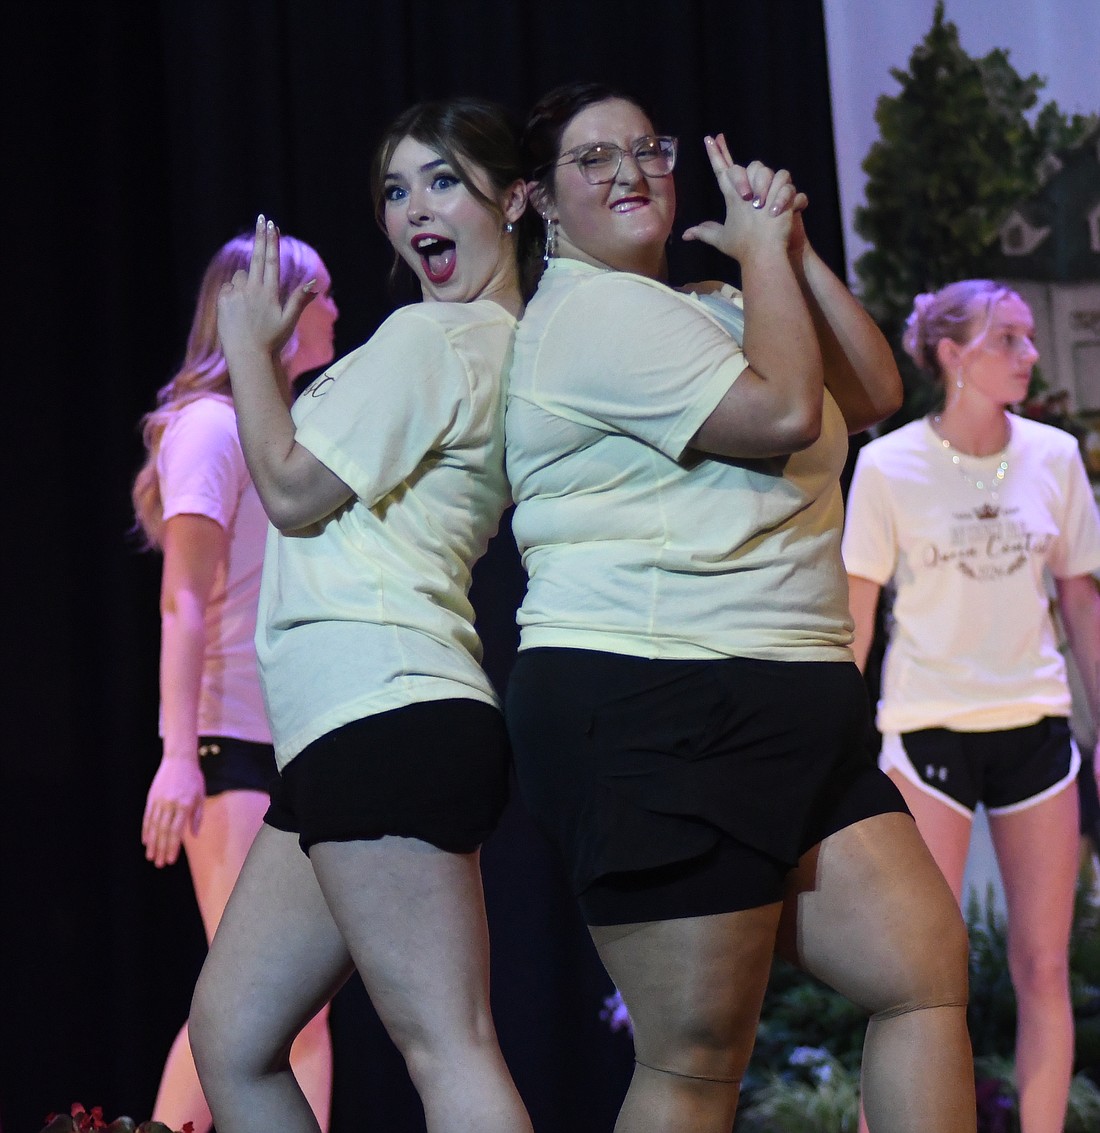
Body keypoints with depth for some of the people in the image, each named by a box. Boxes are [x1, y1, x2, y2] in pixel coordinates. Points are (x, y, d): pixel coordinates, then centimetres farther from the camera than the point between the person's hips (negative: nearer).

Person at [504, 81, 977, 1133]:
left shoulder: (704, 308, 23)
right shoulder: (591, 311, -7)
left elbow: (873, 394, 16)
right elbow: (786, 411, -17)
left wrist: (794, 252, 8)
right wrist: (762, 247, -3)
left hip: (785, 715, 10)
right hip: (654, 711, -9)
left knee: (929, 971, 1)